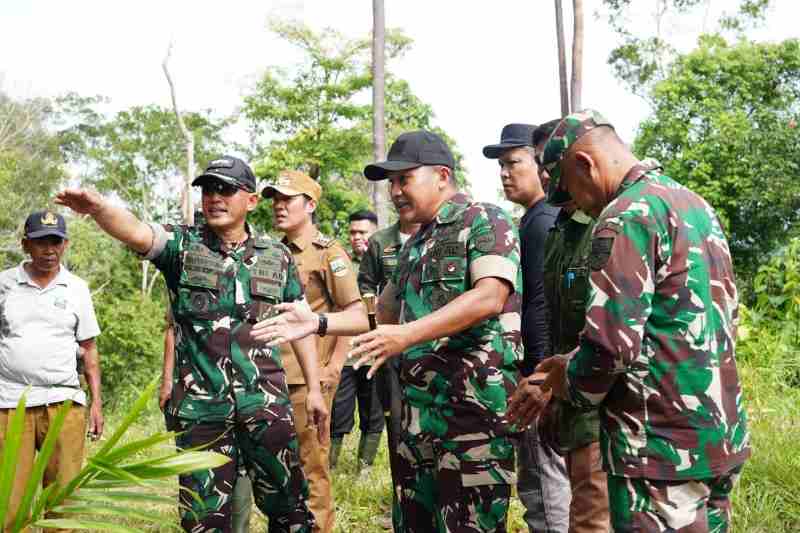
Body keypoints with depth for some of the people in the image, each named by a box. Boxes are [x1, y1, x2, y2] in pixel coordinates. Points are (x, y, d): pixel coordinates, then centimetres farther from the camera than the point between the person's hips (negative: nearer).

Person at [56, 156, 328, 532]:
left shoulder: (277, 257, 7)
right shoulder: (182, 244, 2)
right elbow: (135, 232, -18)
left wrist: (314, 388, 6)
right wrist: (98, 206, -39)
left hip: (265, 401, 1)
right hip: (199, 403, 0)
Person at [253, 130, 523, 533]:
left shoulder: (486, 221, -5)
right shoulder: (415, 245, 21)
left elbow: (490, 297, -20)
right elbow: (384, 313, 27)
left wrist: (406, 335, -27)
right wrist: (317, 322, 14)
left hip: (474, 402, -8)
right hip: (418, 405, 8)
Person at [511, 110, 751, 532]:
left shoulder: (627, 216, -15)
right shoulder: (695, 204, 12)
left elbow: (610, 343, -23)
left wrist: (571, 386, 1)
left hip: (663, 448, -9)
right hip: (720, 437, 9)